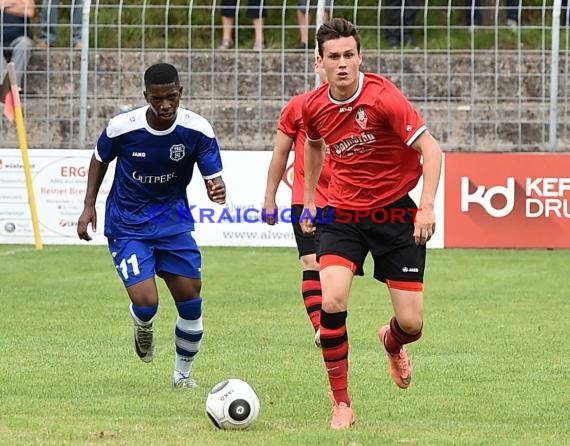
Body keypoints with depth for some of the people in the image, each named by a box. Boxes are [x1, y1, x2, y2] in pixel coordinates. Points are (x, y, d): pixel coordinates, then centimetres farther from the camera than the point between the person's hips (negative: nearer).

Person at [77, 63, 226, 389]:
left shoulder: (198, 130, -15)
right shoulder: (122, 127, -17)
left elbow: (214, 179, -11)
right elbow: (100, 159, 4)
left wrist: (218, 191, -36)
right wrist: (89, 205, -1)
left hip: (173, 221, 2)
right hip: (127, 225, -2)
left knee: (190, 298, -4)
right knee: (146, 304, -17)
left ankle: (183, 374, 21)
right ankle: (143, 328, 23)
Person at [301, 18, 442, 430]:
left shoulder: (383, 97, -19)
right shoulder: (314, 106, -3)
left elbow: (430, 148, -18)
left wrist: (427, 206, -27)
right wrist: (309, 199, 22)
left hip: (395, 213, -3)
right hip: (343, 214, 3)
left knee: (412, 323, -4)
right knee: (333, 300, -21)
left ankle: (392, 343, 38)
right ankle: (342, 405, -6)